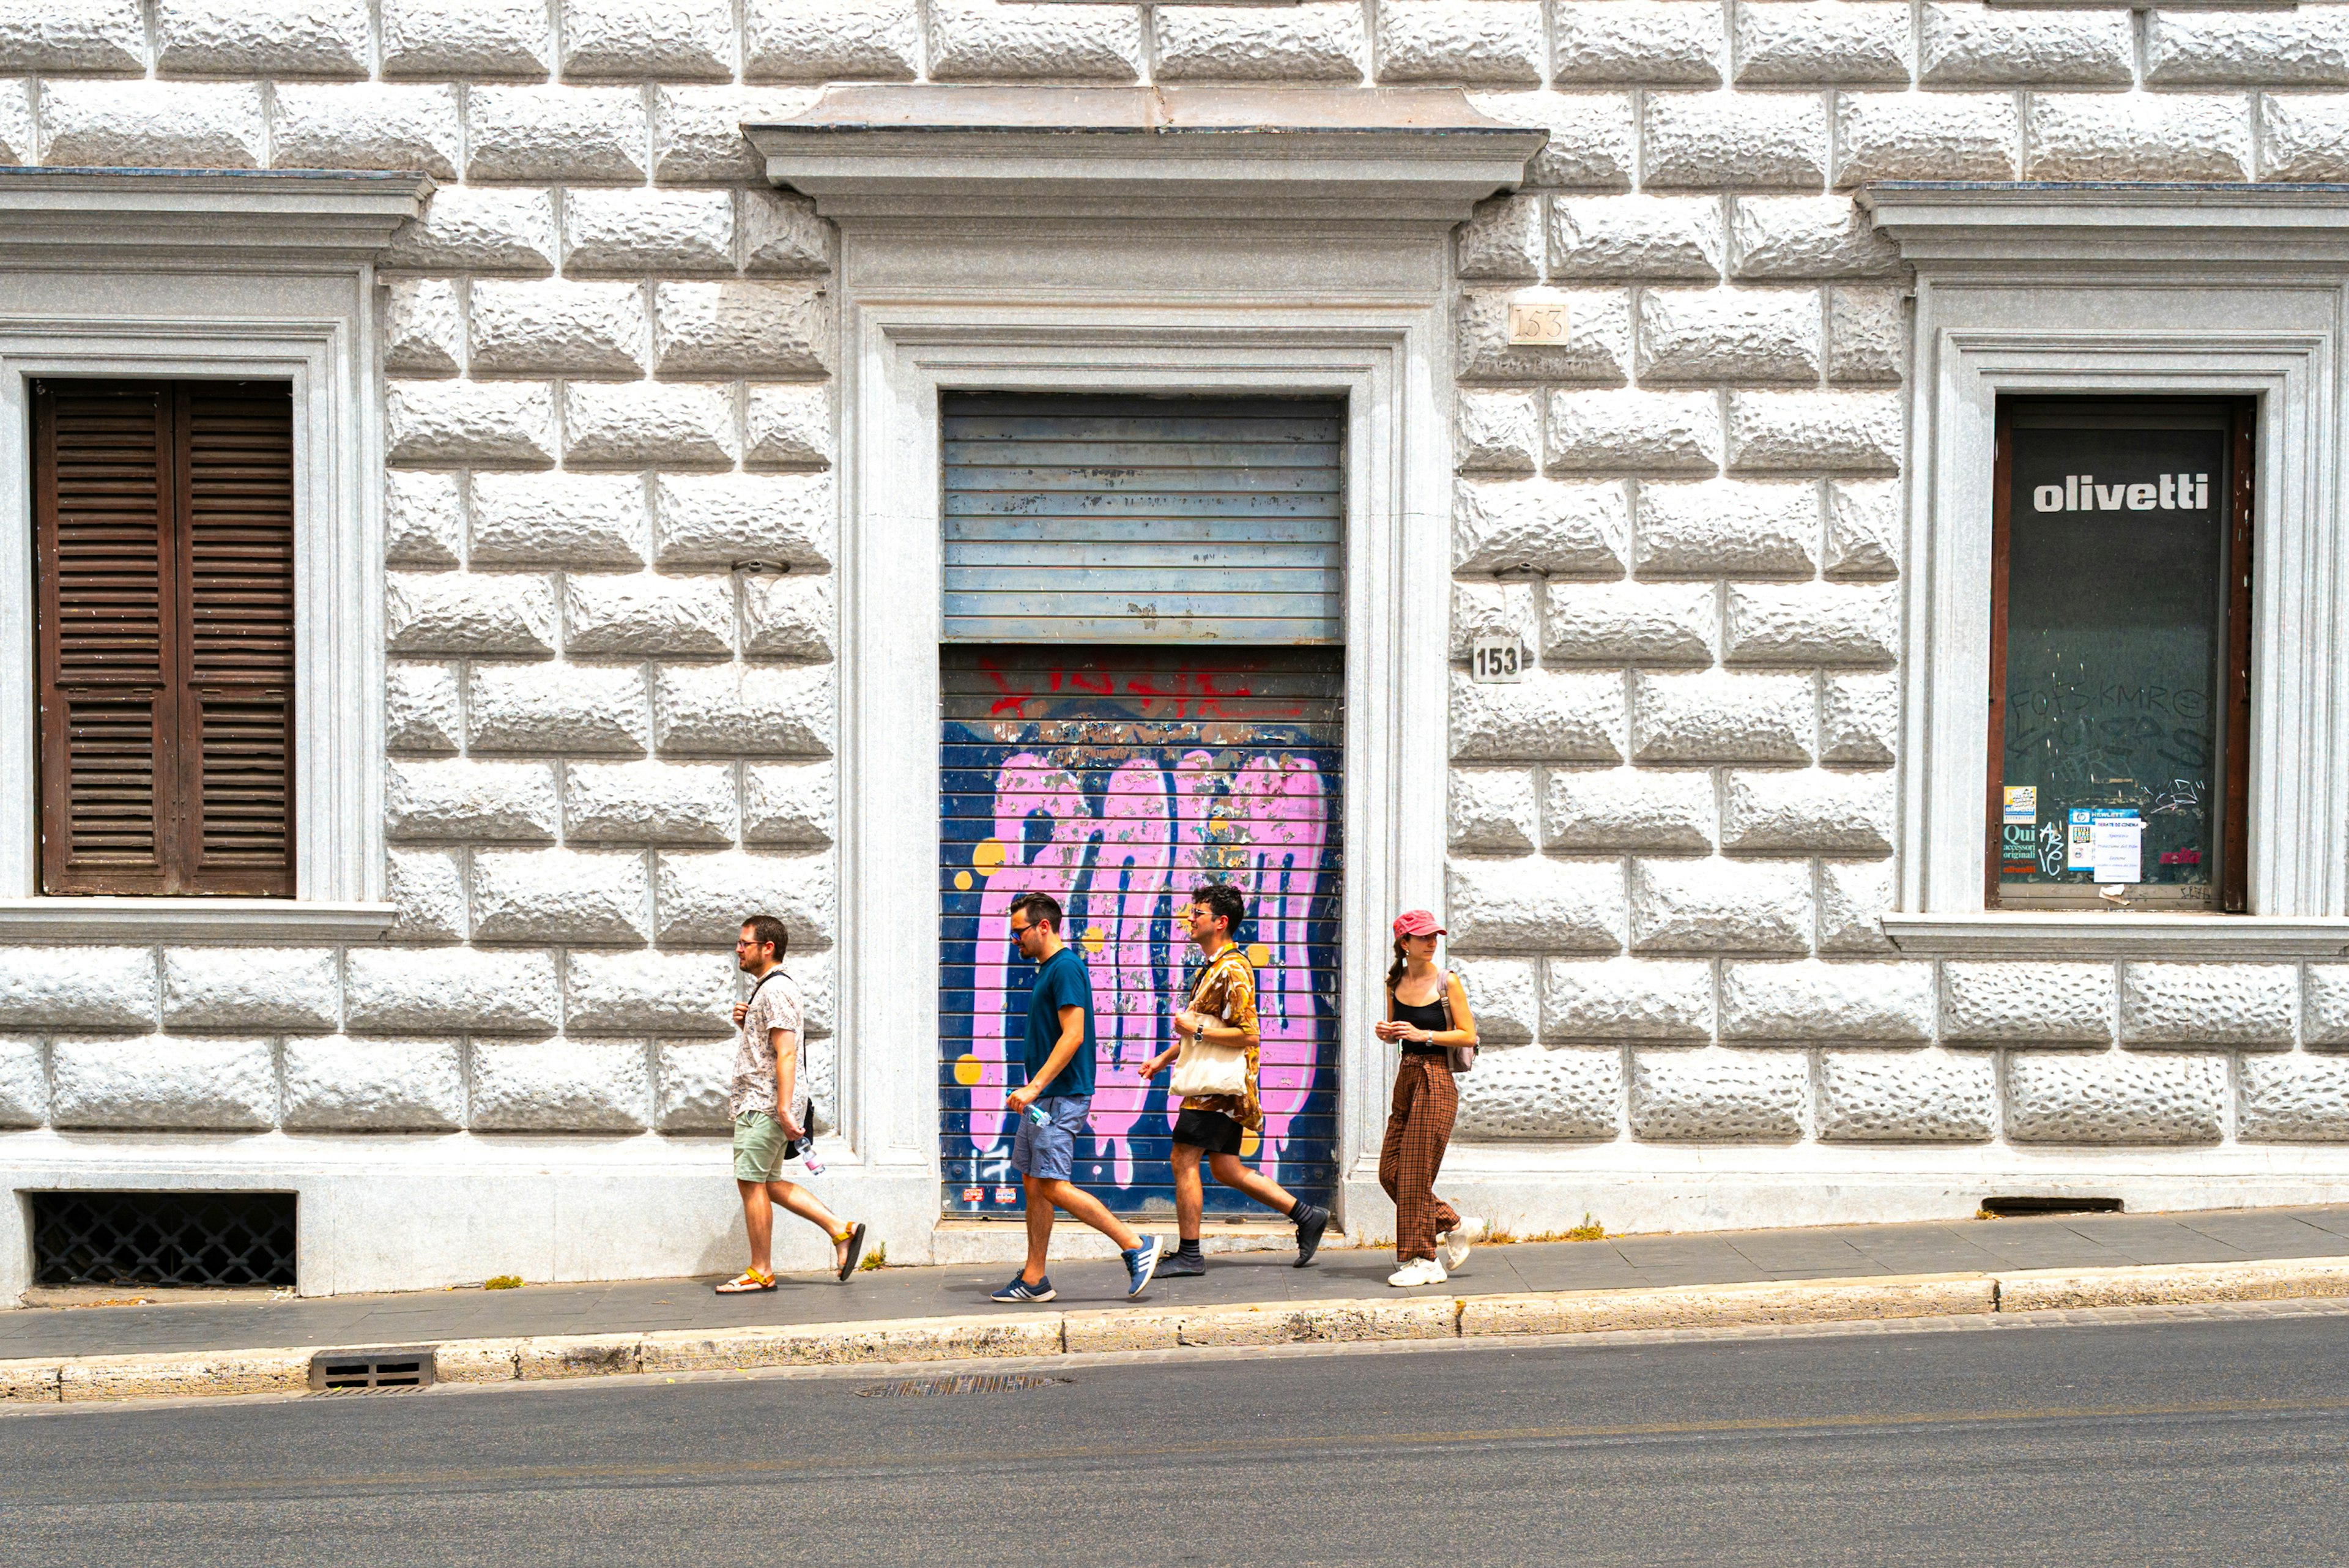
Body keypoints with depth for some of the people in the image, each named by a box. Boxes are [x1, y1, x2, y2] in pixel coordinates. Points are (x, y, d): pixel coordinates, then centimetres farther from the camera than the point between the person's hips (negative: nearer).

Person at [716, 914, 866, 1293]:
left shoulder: (775, 989, -14)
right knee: (768, 1183, 13)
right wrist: (745, 1023, 9)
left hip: (765, 1105, -11)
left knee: (751, 1181, -6)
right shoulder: (765, 988, 19)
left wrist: (784, 1109, -26)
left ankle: (760, 1272, 1)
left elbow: (786, 1052, -21)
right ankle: (841, 1230, 13)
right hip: (757, 1102, 11)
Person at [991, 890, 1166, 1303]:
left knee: (1054, 1186, -12)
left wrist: (1034, 1086, -25)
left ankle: (1136, 1246, -8)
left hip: (1060, 1097, -10)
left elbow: (1073, 1036, -22)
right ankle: (1034, 1280, 14)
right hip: (1043, 1098, 10)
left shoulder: (1066, 968, -14)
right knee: (1034, 1183, 9)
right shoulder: (1047, 969, 17)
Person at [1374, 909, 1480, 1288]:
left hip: (1437, 1080, -6)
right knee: (1390, 1172, 4)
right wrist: (1386, 1032, -2)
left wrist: (1424, 1035, -18)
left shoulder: (1447, 981, -7)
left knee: (1415, 1173, -6)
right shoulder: (1395, 982, 8)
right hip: (1407, 1076, 6)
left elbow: (1469, 1035, -8)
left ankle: (1424, 1262, 3)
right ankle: (1454, 1225, 21)